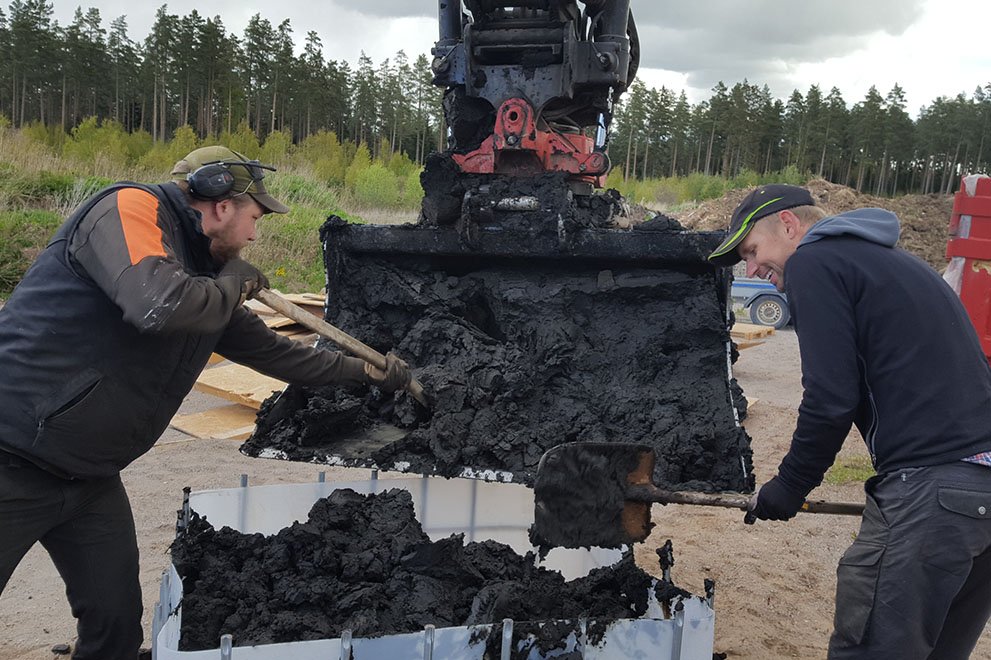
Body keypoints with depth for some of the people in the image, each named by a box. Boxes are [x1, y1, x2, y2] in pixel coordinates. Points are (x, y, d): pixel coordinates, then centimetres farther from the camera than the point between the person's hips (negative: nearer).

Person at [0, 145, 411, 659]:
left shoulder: (206, 276, 11)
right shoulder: (130, 207, -14)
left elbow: (270, 351, 22)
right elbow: (160, 303, -33)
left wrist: (367, 372, 26)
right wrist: (234, 285, -12)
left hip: (90, 478, 8)